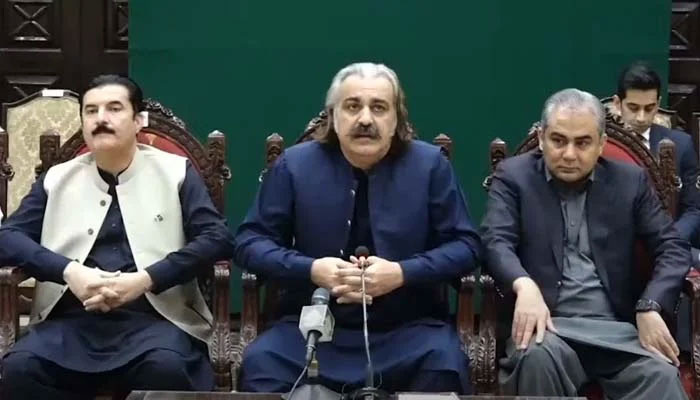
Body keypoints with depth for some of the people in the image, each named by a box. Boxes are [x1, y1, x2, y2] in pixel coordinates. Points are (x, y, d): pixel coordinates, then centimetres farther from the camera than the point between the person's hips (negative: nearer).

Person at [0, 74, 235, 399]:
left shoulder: (175, 172, 11)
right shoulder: (57, 179, 19)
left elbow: (218, 238, 0)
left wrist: (146, 279, -13)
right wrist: (68, 271, -10)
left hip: (155, 317, -2)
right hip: (71, 319, 2)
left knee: (166, 368, -36)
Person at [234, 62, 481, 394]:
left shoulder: (430, 165, 1)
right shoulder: (294, 164, 2)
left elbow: (465, 246, 0)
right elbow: (249, 242, 2)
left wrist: (401, 273, -17)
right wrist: (310, 269, -16)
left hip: (408, 329, 0)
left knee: (445, 366, -31)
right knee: (260, 363, -27)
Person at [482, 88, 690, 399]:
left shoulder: (630, 181, 12)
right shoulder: (514, 176, 7)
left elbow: (673, 248, 8)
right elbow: (496, 242, -6)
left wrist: (650, 307, -12)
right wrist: (525, 286, -29)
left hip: (617, 326, 1)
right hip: (548, 322, -1)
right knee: (537, 355, -35)